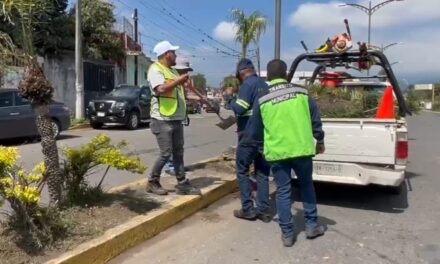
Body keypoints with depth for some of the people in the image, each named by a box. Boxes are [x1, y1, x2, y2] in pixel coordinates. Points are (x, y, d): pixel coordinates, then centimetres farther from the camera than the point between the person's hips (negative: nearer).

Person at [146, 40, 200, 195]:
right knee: (166, 153, -5)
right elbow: (161, 89, -26)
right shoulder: (156, 69, -10)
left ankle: (182, 184, 16)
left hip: (177, 119, 9)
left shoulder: (172, 70, 18)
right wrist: (179, 81, -21)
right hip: (163, 120, -9)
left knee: (178, 153, 10)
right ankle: (153, 182, 12)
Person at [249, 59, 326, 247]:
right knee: (306, 185, 21)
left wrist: (262, 146, 26)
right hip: (302, 149, 2)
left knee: (283, 192, 9)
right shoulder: (302, 93, 1)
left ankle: (287, 234, 15)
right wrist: (320, 141, 22)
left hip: (277, 152, -1)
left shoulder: (262, 100, -3)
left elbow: (255, 132, 5)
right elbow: (316, 120, 6)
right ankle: (312, 226, 28)